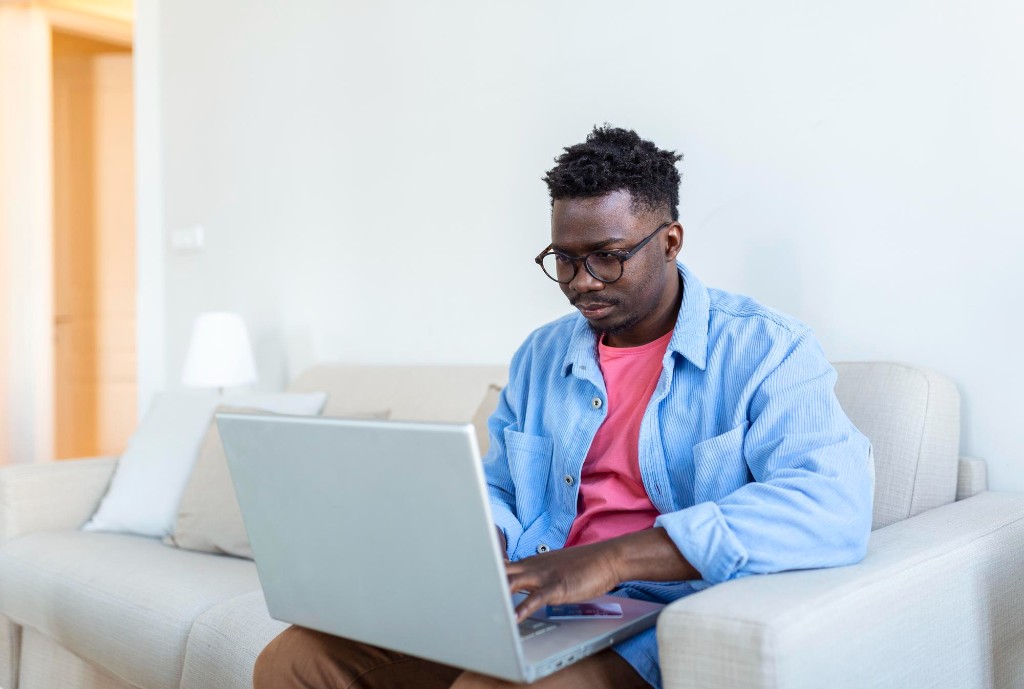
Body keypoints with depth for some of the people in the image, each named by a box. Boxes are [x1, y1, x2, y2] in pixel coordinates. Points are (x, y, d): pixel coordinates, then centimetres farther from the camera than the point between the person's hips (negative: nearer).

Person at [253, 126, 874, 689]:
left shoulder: (765, 350, -5)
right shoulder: (542, 356, 15)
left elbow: (835, 507, -22)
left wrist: (612, 558, -29)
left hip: (659, 623, -5)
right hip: (530, 614, 6)